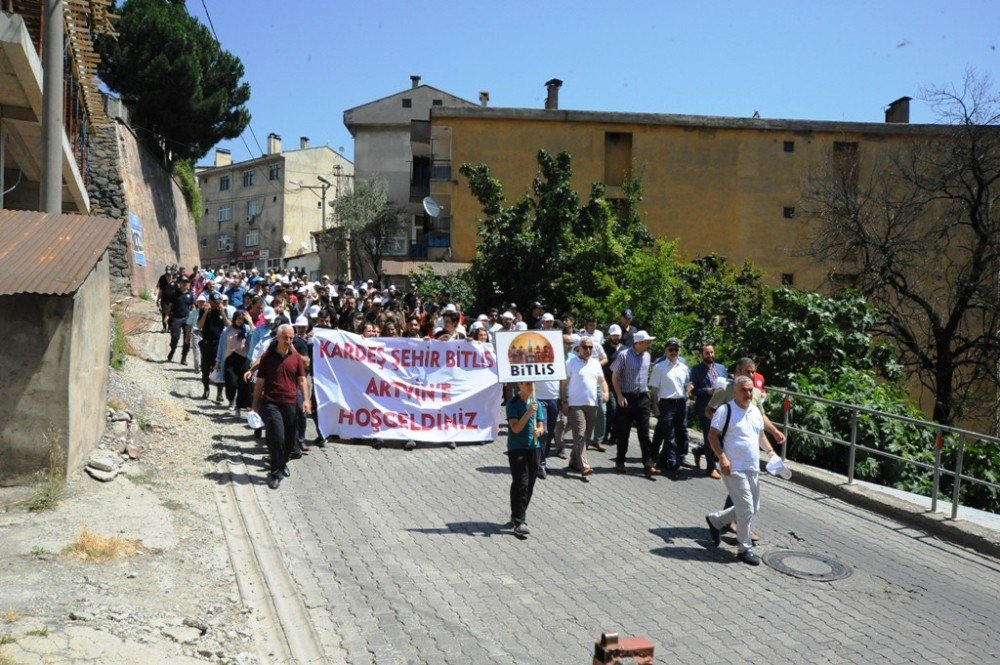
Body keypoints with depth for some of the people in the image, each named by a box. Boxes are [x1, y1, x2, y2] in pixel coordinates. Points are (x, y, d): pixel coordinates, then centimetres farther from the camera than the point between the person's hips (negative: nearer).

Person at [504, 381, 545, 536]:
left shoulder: (536, 403, 8)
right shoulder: (513, 404, -9)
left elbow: (541, 426, 7)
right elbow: (516, 428, -17)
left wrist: (539, 431, -16)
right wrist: (528, 413, -26)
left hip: (534, 447, 6)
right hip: (517, 449, -6)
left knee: (529, 485, 11)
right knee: (521, 484, -10)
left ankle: (518, 516, 27)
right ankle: (519, 522, -6)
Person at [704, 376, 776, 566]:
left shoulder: (755, 411, 12)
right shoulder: (726, 411, -10)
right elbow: (712, 435, -12)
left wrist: (769, 451, 8)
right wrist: (722, 457, -22)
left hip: (753, 468, 8)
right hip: (734, 469, -8)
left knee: (753, 509, 15)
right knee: (746, 509, -6)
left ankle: (714, 520, 32)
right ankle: (744, 549, 9)